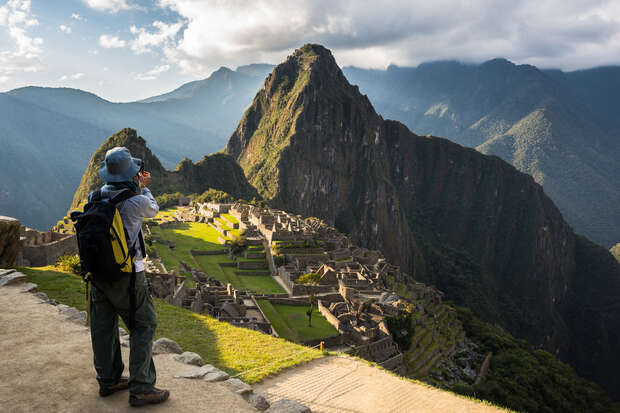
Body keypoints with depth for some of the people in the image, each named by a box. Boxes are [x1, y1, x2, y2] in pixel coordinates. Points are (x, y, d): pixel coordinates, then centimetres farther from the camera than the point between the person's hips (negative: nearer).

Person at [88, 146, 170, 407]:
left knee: (103, 326, 16)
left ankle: (108, 381, 32)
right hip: (126, 275, -6)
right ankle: (140, 389, 6)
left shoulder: (94, 197, -3)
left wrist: (137, 187, 27)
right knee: (144, 326, 5)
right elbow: (153, 210, 4)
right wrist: (142, 188, 19)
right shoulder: (137, 202, -19)